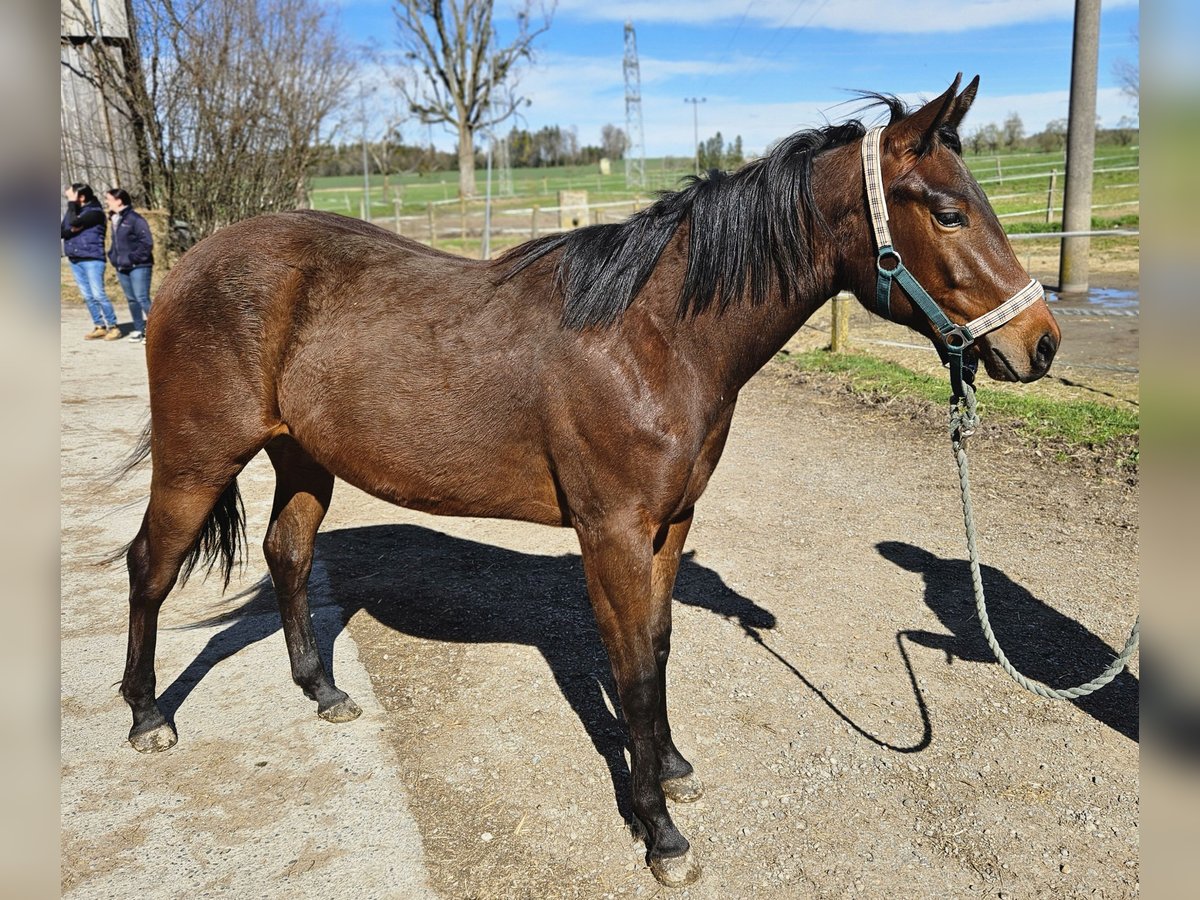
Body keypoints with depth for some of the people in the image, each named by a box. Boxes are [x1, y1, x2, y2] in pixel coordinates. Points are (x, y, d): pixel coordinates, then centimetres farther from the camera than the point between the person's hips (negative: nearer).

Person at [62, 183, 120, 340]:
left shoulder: (95, 212, -9)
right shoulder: (73, 211, 13)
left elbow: (74, 222, -22)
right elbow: (62, 232, 7)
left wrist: (71, 202, -12)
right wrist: (71, 230, -12)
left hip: (92, 259, -7)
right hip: (75, 260, 7)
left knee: (98, 294, -10)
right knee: (88, 296, 8)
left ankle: (113, 327, -4)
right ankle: (100, 327, 13)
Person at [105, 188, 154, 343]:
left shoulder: (135, 219, -12)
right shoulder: (115, 219, 14)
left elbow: (147, 243, -16)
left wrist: (133, 258, -15)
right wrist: (113, 256, 11)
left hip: (139, 267, -8)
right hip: (122, 268, 8)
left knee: (142, 298, -12)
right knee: (131, 299, 10)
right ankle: (139, 330, 17)